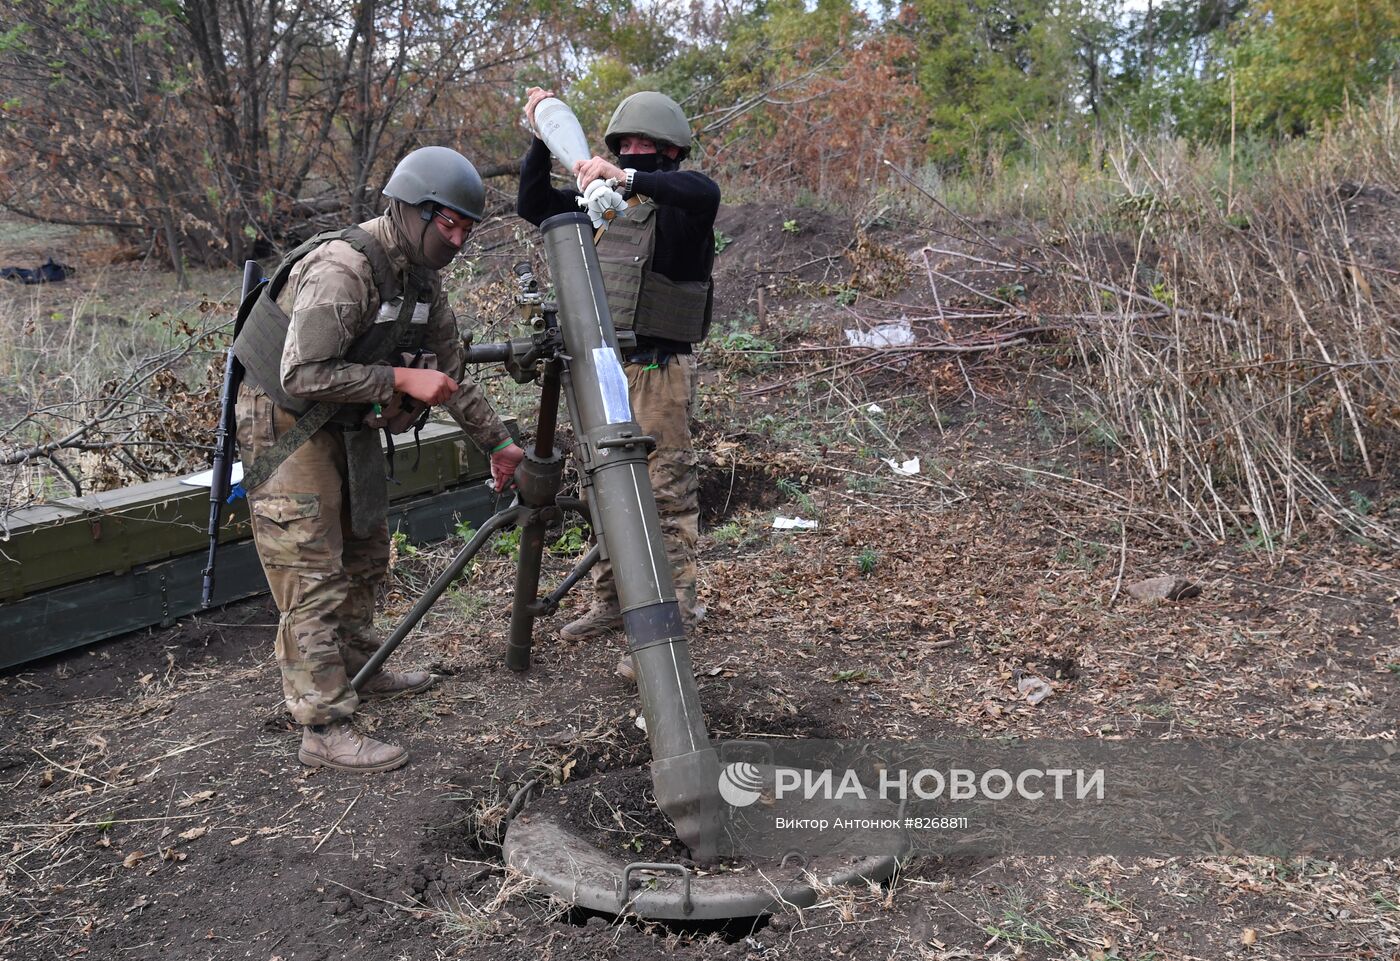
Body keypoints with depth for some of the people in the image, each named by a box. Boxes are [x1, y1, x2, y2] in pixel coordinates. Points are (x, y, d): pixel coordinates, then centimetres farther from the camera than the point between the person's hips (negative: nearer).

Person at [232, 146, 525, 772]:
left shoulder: (420, 278, 1)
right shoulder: (342, 269, -27)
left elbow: (450, 369, 11)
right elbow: (303, 375, -30)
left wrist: (497, 441, 11)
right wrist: (401, 380, -28)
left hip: (346, 422, 9)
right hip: (286, 423, -9)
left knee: (364, 553, 18)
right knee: (312, 578, -8)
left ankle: (358, 669, 36)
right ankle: (324, 728, -2)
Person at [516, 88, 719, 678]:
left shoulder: (679, 209, -7)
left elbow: (704, 192, -31)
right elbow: (533, 206, 14)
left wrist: (626, 177, -39)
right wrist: (541, 139, 3)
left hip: (658, 375, -8)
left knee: (666, 497, -5)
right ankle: (611, 602, 28)